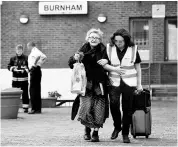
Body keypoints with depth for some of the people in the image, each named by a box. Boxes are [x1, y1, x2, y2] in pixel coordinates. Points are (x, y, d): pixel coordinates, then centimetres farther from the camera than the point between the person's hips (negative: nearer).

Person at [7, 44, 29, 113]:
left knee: (25, 94, 0)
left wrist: (25, 70, -19)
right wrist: (13, 68, -11)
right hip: (15, 79, 2)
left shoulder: (26, 58, -1)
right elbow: (9, 66, 8)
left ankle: (25, 107, 6)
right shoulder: (13, 58, 8)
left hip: (24, 79, -2)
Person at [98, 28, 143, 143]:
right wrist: (114, 69, -16)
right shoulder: (109, 48, 1)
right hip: (114, 81, 0)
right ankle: (117, 127, 2)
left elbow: (138, 67, 6)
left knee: (127, 109, -1)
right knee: (114, 103, -20)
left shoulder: (133, 49, -1)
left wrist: (139, 84, 6)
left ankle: (125, 134, 10)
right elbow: (104, 64, 3)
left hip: (129, 82, 0)